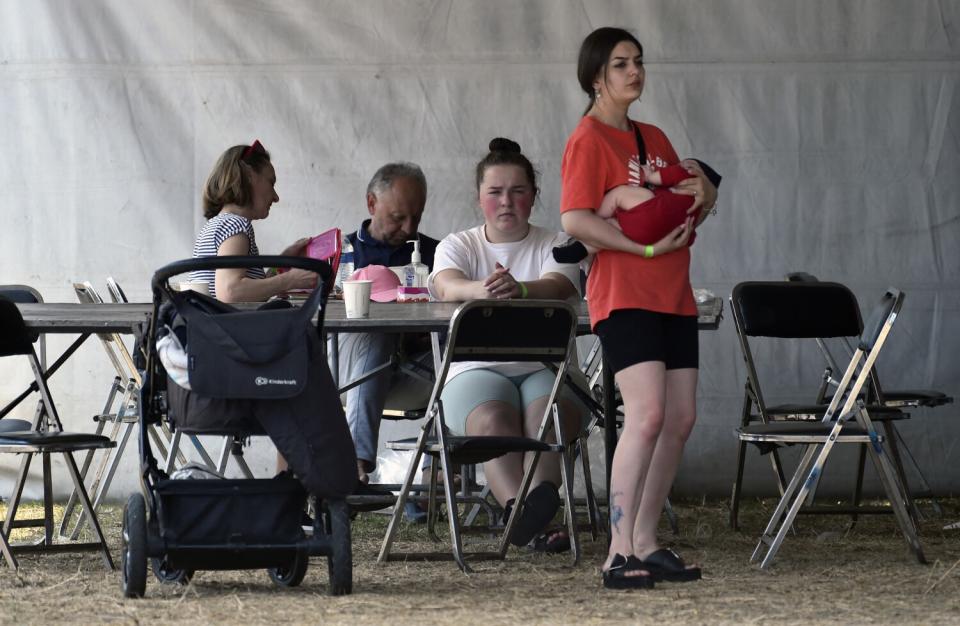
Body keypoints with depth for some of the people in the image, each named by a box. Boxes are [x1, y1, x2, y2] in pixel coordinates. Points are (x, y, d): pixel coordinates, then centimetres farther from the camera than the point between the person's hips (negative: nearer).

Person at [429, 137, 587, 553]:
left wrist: (520, 289, -38)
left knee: (548, 409, -34)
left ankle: (540, 497, -57)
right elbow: (446, 286, -11)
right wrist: (481, 290, -37)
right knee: (491, 418, -33)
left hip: (546, 366, 0)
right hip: (477, 367, 0)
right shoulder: (458, 246, 14)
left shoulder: (554, 246, 12)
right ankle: (529, 517, -50)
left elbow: (557, 286, -12)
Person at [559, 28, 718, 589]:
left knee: (681, 420, 5)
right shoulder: (589, 139, -6)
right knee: (648, 415, -20)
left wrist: (703, 194, 2)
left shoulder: (654, 139, 18)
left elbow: (696, 202, 26)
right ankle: (619, 553, -21)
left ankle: (645, 541, 15)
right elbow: (575, 220, -17)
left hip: (673, 295, 8)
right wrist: (647, 247, -20)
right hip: (624, 297, -8)